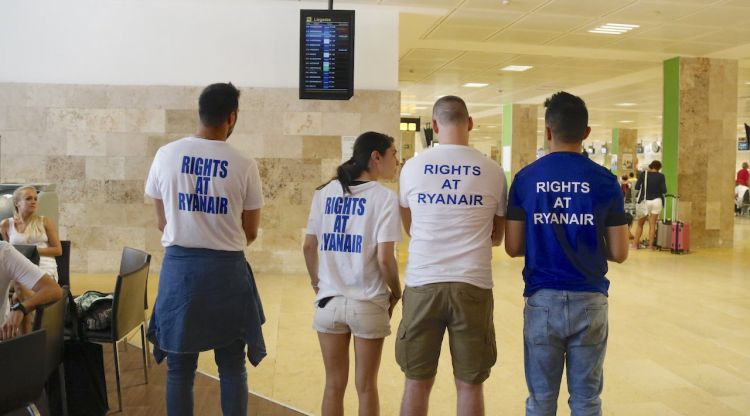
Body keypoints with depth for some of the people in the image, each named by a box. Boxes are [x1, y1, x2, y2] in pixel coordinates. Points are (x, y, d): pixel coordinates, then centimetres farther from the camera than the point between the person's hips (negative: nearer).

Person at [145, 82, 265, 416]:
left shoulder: (166, 155, -1)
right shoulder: (244, 166, -6)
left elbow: (162, 222, 7)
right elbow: (250, 233, 2)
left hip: (179, 266, 2)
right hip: (227, 269, -1)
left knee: (179, 369, 12)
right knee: (232, 369, 11)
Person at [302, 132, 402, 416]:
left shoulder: (325, 192, 3)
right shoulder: (384, 197, -11)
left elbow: (309, 246, 5)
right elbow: (384, 258, -16)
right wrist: (396, 292, 1)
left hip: (329, 301, 4)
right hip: (368, 304, -3)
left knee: (334, 385, 16)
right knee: (366, 387, 13)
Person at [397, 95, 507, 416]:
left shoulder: (412, 167, 0)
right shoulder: (493, 172, 0)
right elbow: (496, 237, 12)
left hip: (423, 284, 1)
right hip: (472, 286, 0)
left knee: (417, 382, 12)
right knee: (470, 385, 11)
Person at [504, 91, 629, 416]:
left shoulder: (525, 178, -2)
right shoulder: (605, 181, -3)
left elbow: (513, 248, -1)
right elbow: (619, 253, -1)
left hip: (542, 300, 0)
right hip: (589, 300, 0)